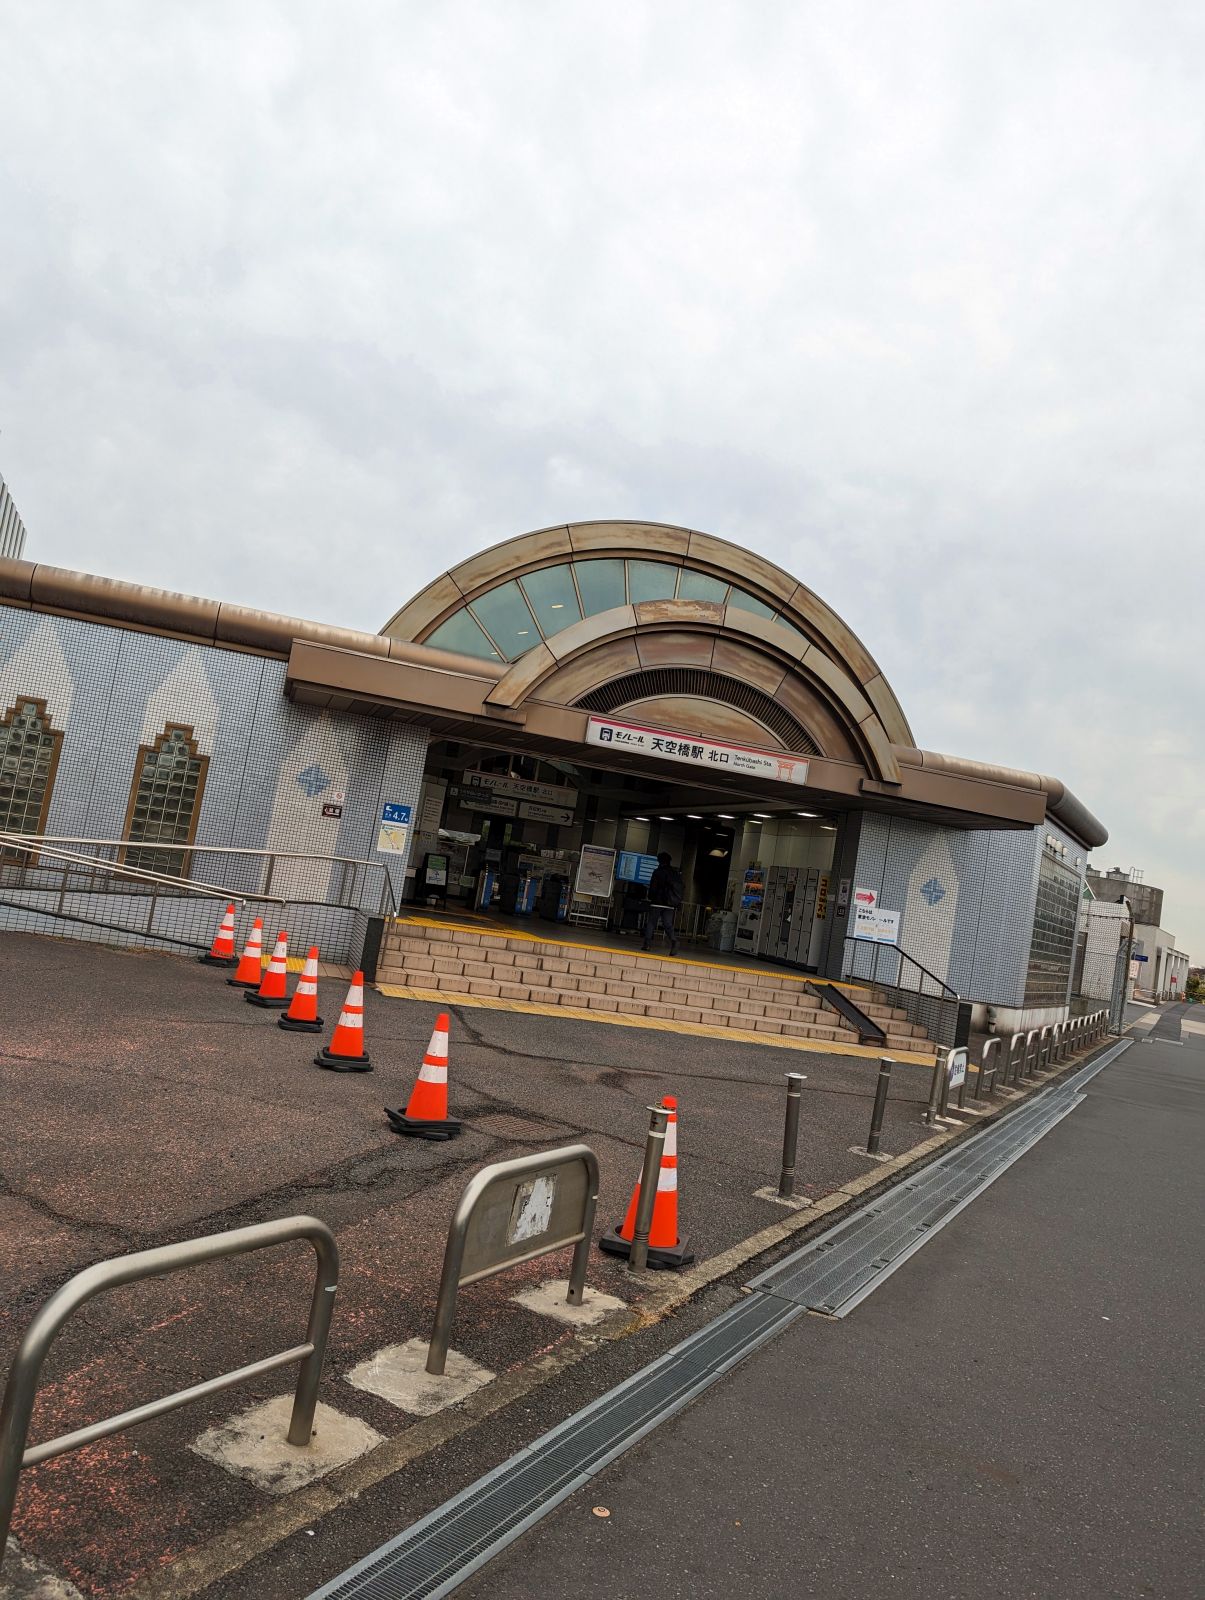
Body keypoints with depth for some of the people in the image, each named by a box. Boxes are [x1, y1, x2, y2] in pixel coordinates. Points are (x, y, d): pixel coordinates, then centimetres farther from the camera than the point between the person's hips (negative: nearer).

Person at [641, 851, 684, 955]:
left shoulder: (658, 872, -4)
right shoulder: (677, 874, 11)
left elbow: (653, 887, -6)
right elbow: (680, 889, 12)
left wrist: (650, 898, 6)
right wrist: (677, 903, 14)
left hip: (657, 903, -4)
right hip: (670, 905, 4)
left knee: (651, 923, 5)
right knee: (668, 924, 4)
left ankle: (647, 943, 1)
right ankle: (673, 941, -19)